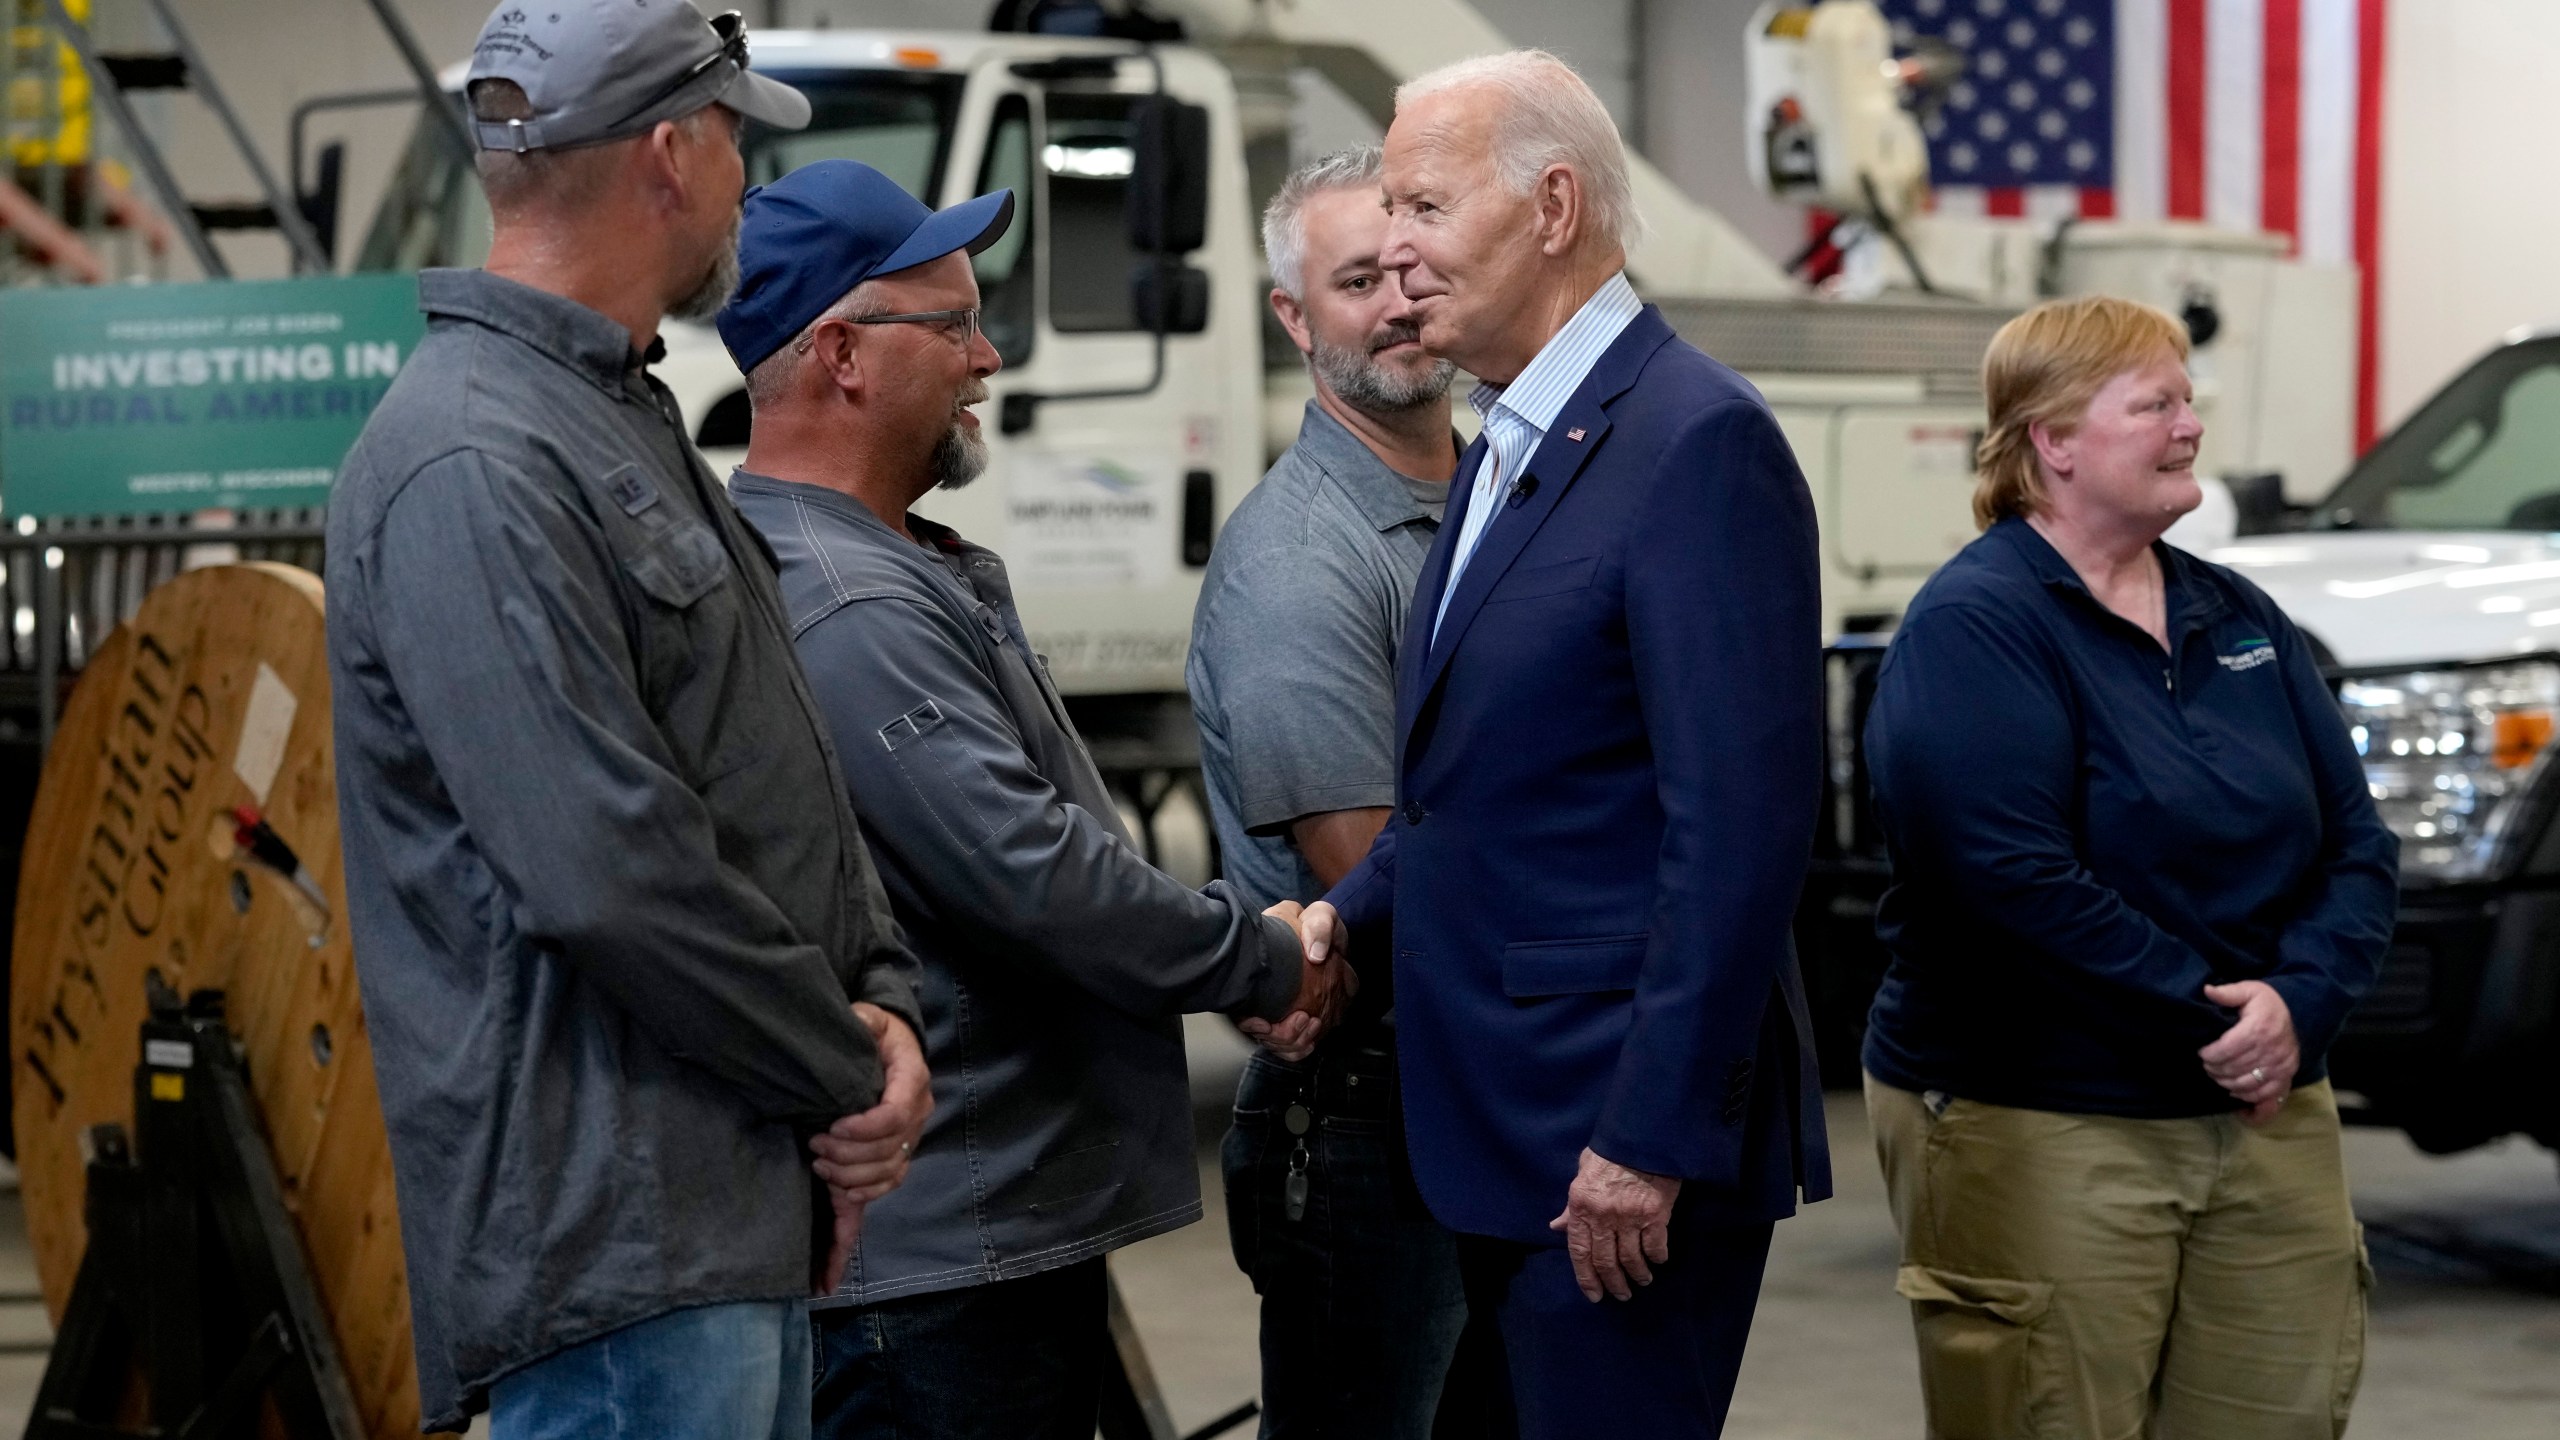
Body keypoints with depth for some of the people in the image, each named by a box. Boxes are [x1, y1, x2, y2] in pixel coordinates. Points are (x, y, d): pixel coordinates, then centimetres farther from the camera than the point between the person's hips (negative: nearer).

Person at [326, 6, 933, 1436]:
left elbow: (784, 775, 20)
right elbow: (610, 872, -23)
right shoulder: (474, 471, -17)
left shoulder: (625, 423, 18)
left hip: (746, 1207, 10)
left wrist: (883, 998, 3)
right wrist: (845, 1075, -12)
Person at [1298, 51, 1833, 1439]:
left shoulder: (1698, 441, -16)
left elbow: (1739, 827, -21)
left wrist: (1651, 1137, -23)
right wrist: (1349, 910, 8)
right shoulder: (1505, 449, 16)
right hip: (1498, 1119, 10)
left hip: (1618, 1123, -10)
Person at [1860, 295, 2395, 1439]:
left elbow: (2355, 843, 9)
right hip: (2037, 1129, -7)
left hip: (2266, 1121, 7)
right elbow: (2014, 878, -20)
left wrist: (2300, 1003, -10)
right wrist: (2214, 1023, -17)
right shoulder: (1973, 627, -9)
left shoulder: (2239, 619, 13)